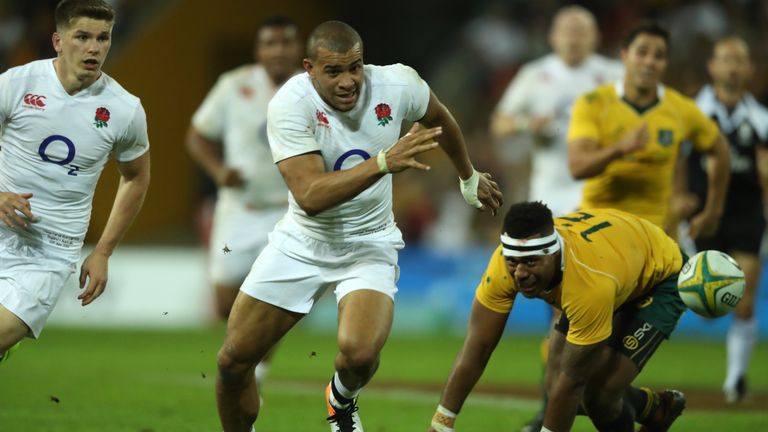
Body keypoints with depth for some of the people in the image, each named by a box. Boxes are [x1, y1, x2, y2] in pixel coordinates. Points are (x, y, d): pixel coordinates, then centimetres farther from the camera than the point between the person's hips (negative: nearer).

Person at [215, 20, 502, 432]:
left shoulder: (397, 84, -15)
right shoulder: (290, 104, -23)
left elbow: (440, 122, 10)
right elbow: (310, 196, -33)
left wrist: (469, 179, 26)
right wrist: (384, 162, -42)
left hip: (369, 245, 0)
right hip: (301, 242, 0)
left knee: (359, 355, -26)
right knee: (233, 360, -2)